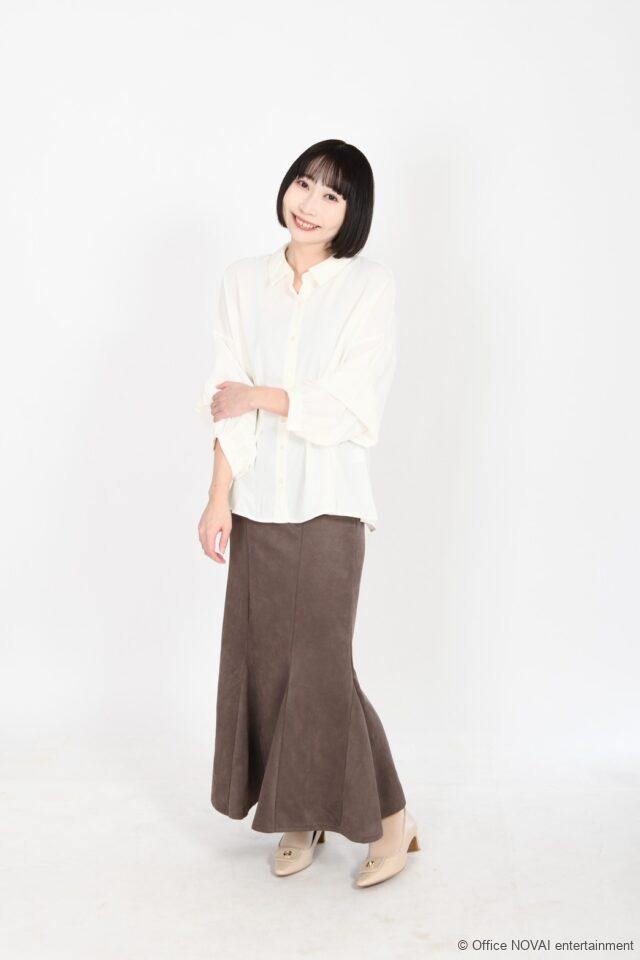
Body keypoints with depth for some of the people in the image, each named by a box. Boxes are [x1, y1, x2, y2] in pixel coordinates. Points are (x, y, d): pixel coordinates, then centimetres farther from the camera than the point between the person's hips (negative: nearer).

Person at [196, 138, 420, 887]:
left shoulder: (370, 286, -3)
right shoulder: (243, 282, 7)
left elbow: (352, 409, -10)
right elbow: (228, 404, 1)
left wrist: (259, 397, -4)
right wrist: (219, 500, -6)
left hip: (327, 500, -4)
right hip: (258, 498, 4)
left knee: (320, 663, -4)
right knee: (262, 658, 7)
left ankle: (389, 819, 15)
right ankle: (299, 817, 24)